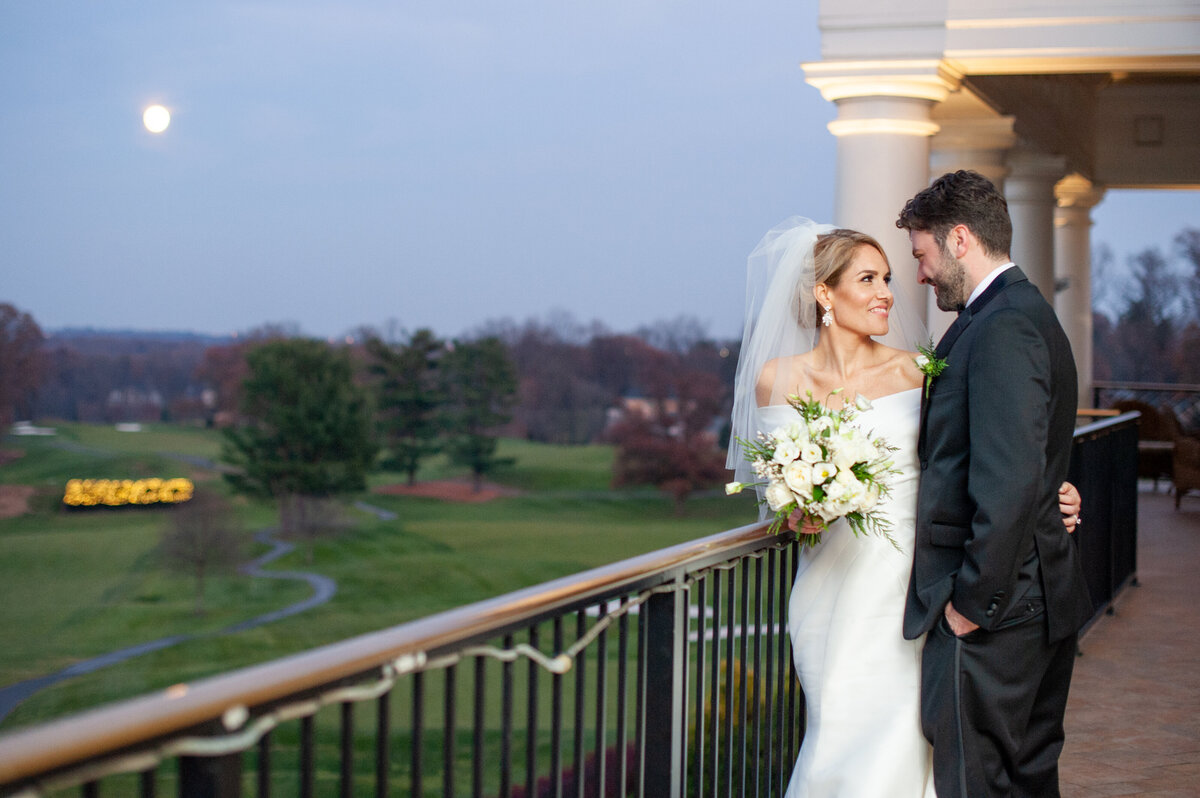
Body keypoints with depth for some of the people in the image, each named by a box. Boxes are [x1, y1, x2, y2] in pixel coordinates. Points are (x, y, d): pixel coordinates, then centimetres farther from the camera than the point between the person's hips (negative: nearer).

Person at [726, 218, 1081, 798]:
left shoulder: (914, 373, 2)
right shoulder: (777, 379, 4)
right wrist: (797, 514, -7)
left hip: (907, 584, -1)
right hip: (834, 592, 1)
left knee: (896, 749, -6)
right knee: (841, 741, 3)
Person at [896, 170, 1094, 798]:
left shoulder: (1001, 328, -17)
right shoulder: (1030, 315, 16)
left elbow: (1010, 482, -25)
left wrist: (974, 599, -18)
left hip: (993, 613, -10)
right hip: (1043, 602, 10)